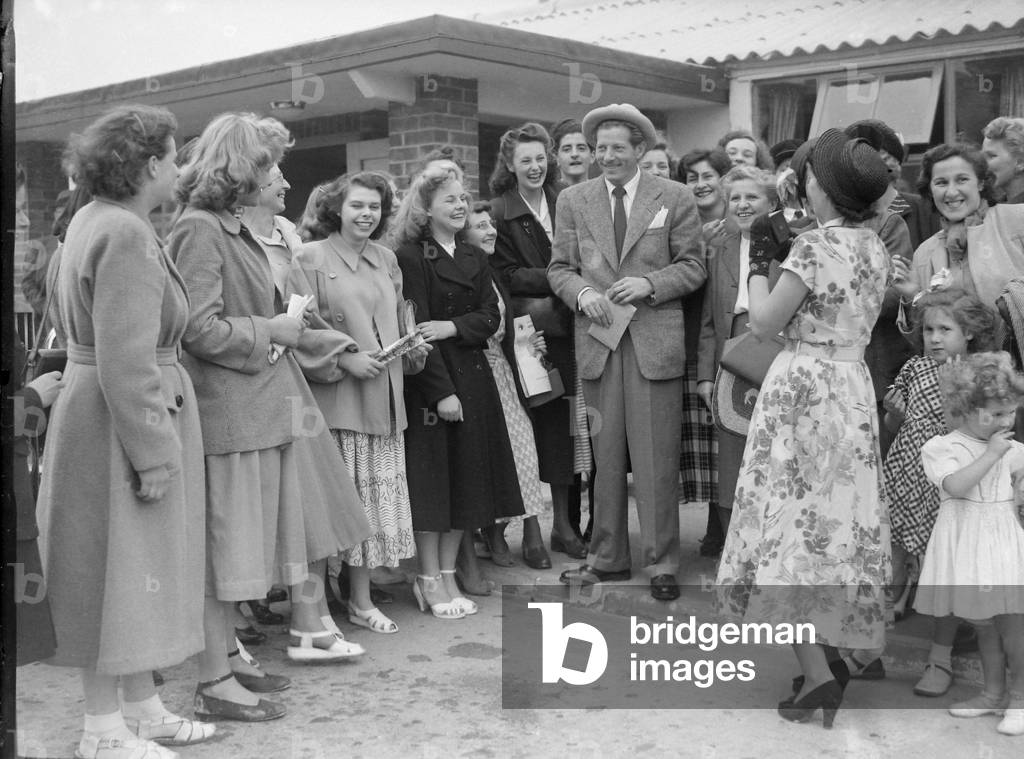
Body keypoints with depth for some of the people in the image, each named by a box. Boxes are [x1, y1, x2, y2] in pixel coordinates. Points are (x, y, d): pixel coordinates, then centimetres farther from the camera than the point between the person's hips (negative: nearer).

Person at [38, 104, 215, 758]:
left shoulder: (96, 220, 12)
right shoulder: (125, 235, -20)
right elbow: (126, 362, -24)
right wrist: (152, 454, -21)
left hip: (99, 410, 10)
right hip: (119, 426, -10)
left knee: (138, 574, 17)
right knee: (117, 573, 1)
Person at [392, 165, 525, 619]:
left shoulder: (475, 259, 14)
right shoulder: (410, 257, -7)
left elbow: (490, 317, 6)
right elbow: (416, 327, -13)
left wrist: (452, 327, -15)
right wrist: (442, 391, -18)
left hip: (473, 377, 7)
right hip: (428, 381, -6)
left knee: (467, 477, 8)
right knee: (431, 477, -2)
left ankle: (448, 575, 19)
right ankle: (430, 581, 9)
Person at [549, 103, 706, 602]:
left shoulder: (675, 199, 4)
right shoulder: (573, 201, 10)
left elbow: (693, 267, 4)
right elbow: (559, 268, 11)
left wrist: (650, 284, -13)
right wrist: (582, 292, -9)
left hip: (655, 340, -2)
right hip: (596, 338, 2)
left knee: (656, 458, 0)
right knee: (603, 456, 8)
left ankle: (661, 564, 11)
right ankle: (607, 557, 20)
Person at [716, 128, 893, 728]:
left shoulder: (816, 245, -16)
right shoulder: (876, 248, 8)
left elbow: (764, 324, -13)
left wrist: (760, 265, 2)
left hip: (803, 391, -7)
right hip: (854, 388, 8)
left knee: (791, 522, -1)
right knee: (837, 521, 14)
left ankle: (817, 672, -4)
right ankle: (830, 650, 23)